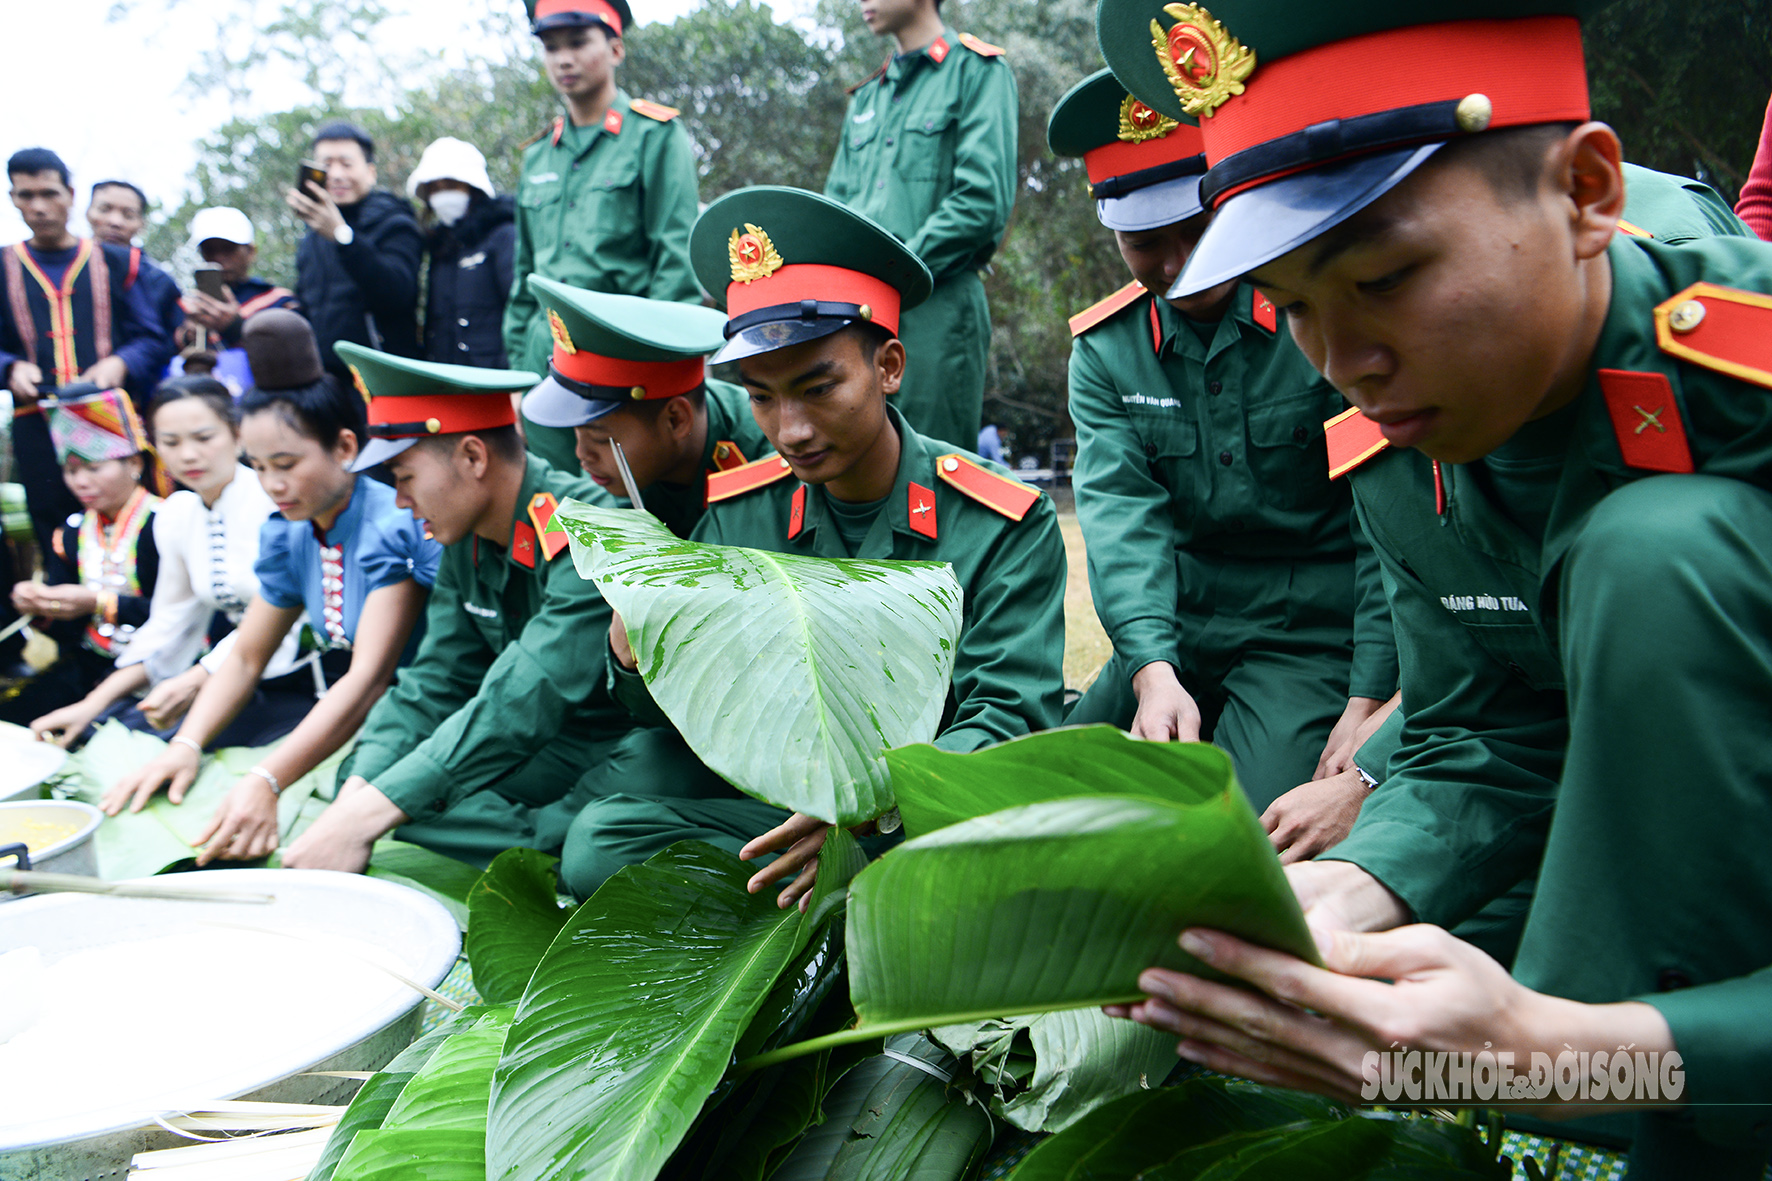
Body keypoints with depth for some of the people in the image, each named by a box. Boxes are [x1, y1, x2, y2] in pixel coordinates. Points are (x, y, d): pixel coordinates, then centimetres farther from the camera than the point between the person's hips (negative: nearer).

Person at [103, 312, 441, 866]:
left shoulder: (394, 524, -20)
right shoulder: (286, 534, 5)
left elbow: (369, 678, -28)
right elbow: (245, 657, 10)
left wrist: (267, 781, -36)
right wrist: (186, 745, -8)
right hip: (334, 708, 7)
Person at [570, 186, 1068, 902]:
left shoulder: (1008, 527, -6)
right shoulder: (735, 516, 3)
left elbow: (1010, 716, -11)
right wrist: (638, 660, -19)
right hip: (777, 805, 4)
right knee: (600, 841, -21)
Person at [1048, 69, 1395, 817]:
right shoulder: (1105, 351, 4)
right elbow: (1120, 513, -10)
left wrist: (1369, 703, -19)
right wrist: (1154, 672, -26)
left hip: (1312, 641, -4)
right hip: (1172, 640, 4)